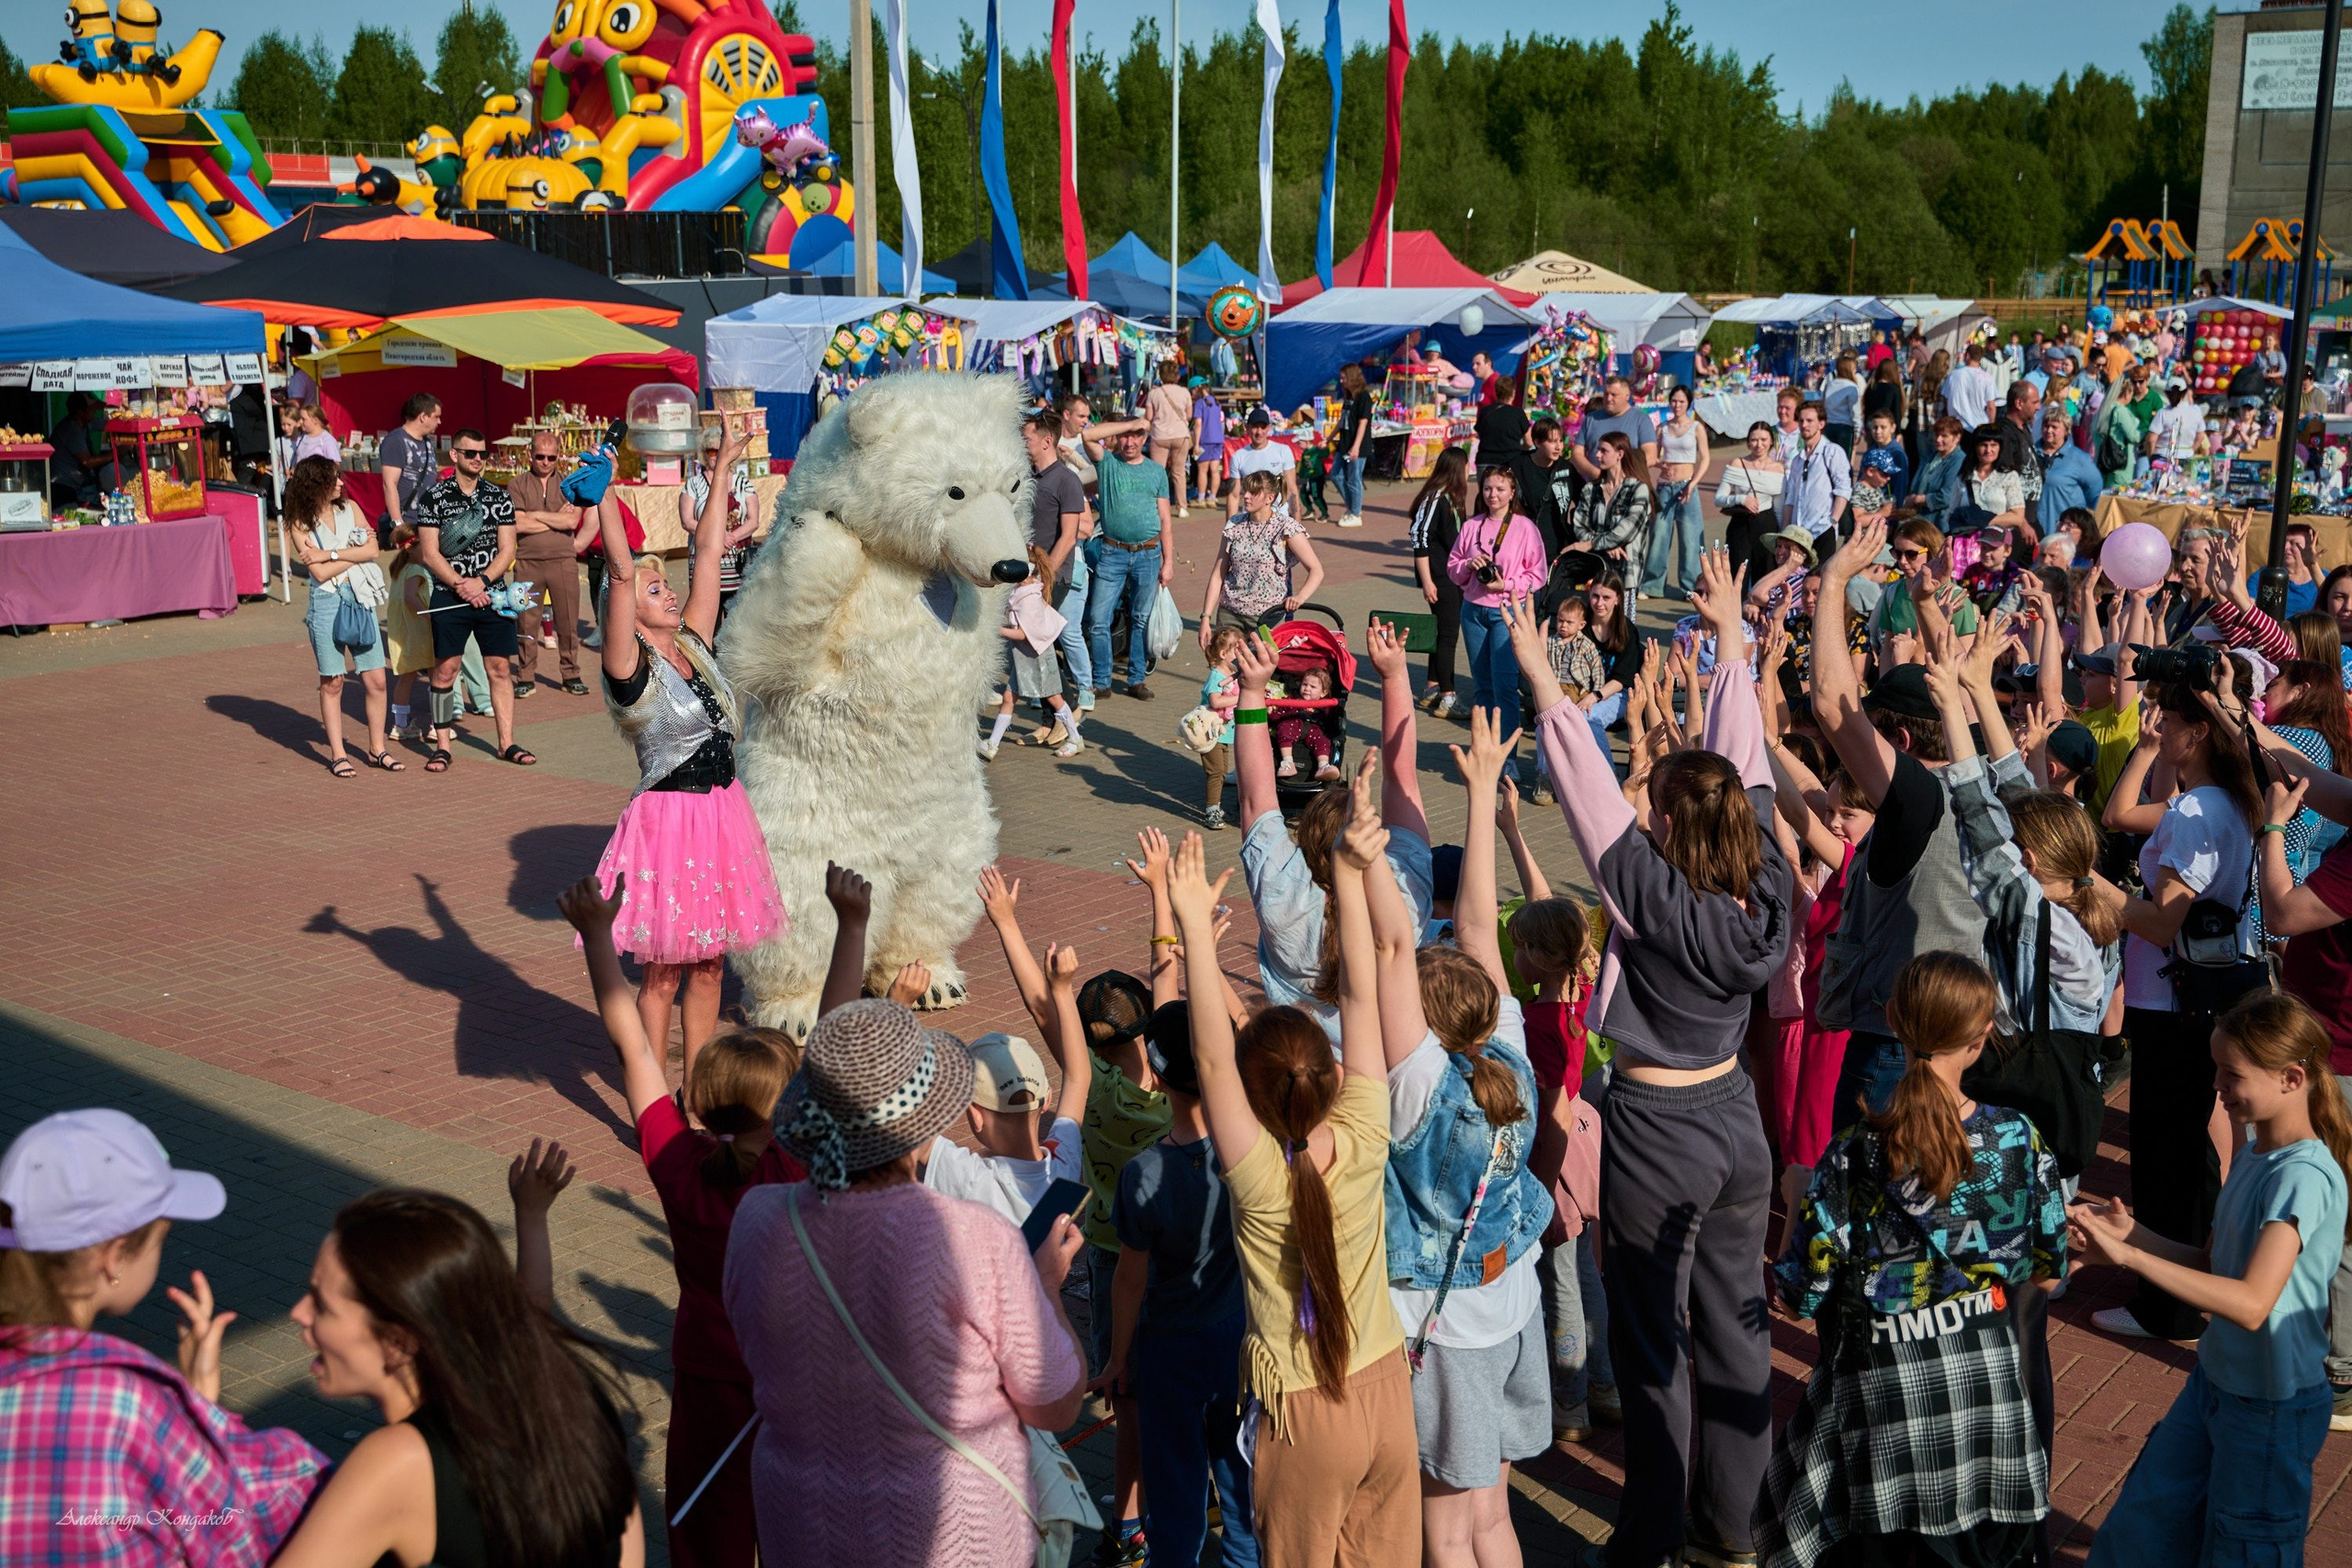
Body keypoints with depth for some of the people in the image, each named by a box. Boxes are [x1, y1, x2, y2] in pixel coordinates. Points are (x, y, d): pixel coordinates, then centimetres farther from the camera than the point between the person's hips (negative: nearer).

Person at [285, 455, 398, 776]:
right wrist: (354, 552, -5)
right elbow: (321, 573, -10)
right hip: (326, 602, -3)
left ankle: (377, 749, 13)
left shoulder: (350, 509, 8)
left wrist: (331, 554, -11)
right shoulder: (301, 525, -2)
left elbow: (372, 550, -4)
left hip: (360, 598, 3)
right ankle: (337, 754, 11)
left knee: (376, 679, 1)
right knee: (332, 681, 3)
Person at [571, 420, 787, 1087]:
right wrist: (602, 493, -23)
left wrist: (724, 469, 12)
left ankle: (697, 1082, 27)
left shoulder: (693, 645, 7)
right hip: (669, 817, -7)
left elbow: (709, 551, 9)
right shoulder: (631, 667, -10)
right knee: (663, 972, 3)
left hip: (723, 813, 7)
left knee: (708, 962, 15)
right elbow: (621, 573, -22)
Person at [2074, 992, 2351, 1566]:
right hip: (2214, 1381, 8)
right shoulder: (2251, 1158, 1)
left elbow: (2252, 1303, -35)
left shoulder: (2304, 1177, -25)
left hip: (2272, 1406, -8)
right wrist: (2132, 1232, -5)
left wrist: (2130, 1256, -38)